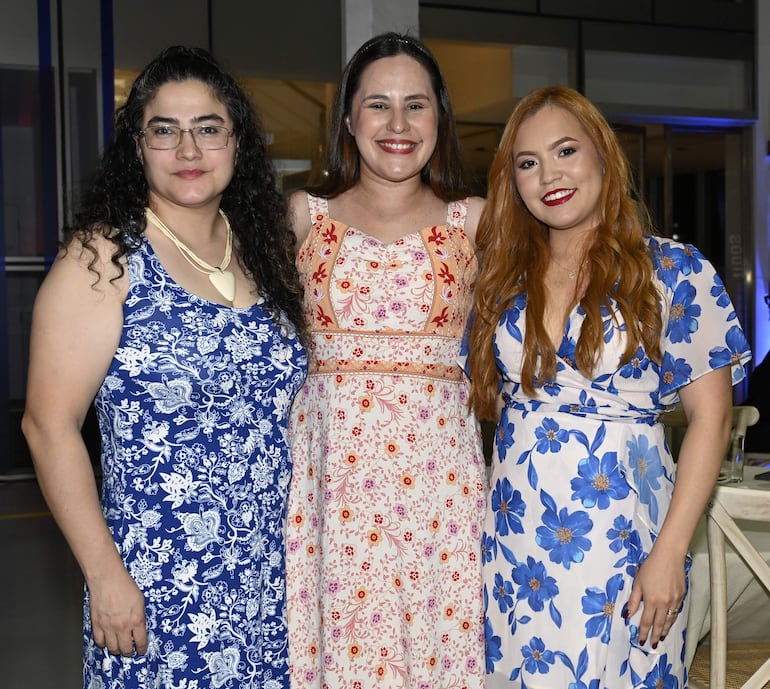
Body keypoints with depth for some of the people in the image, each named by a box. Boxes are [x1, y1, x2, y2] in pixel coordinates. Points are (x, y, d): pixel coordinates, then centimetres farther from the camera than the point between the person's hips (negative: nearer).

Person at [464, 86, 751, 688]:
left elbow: (711, 416, -7)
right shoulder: (505, 280, 8)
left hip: (618, 533, -4)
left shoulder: (674, 271, -4)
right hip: (513, 538, 4)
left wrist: (669, 551, -13)